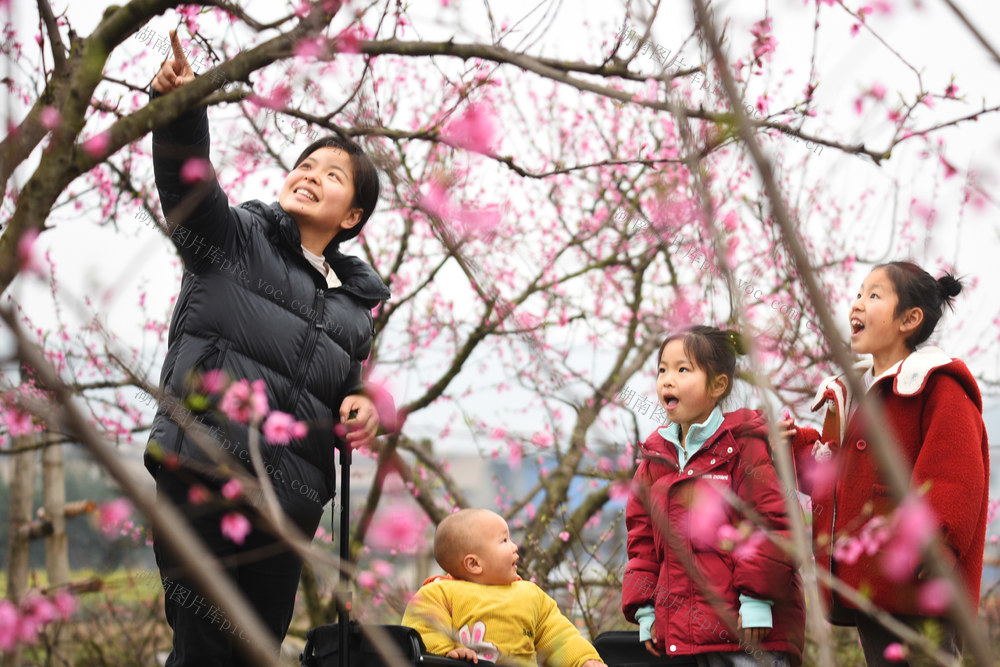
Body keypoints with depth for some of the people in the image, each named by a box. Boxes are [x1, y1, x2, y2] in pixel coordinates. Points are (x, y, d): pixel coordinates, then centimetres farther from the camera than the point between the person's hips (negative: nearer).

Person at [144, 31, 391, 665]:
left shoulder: (354, 303, 22)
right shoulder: (236, 237, 9)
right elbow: (190, 181, -8)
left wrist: (359, 402, 5)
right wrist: (180, 108, -27)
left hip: (292, 497, 5)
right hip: (204, 472, -5)